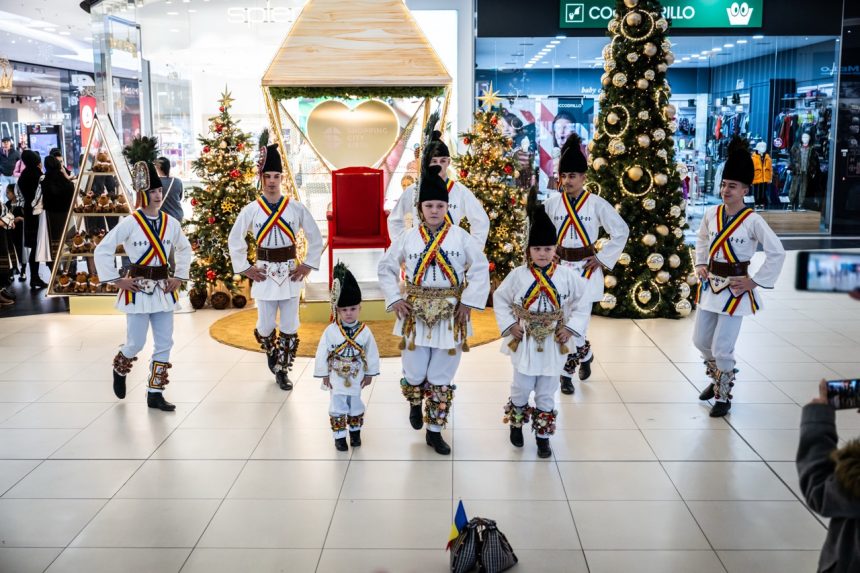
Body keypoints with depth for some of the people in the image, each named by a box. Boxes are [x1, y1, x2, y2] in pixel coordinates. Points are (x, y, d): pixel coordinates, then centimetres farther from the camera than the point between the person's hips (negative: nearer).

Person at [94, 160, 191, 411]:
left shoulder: (170, 223, 4)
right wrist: (117, 280, -10)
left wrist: (179, 277, 10)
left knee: (164, 343, 4)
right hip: (138, 289, -5)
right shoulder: (130, 223, -10)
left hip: (163, 289, 5)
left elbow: (185, 249, 20)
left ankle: (155, 393, 14)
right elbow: (102, 251, -10)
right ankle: (119, 370, 34)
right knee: (136, 343, 0)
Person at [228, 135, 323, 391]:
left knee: (290, 327, 1)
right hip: (264, 273, 0)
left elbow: (316, 238, 6)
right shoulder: (251, 210, -3)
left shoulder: (296, 208, -2)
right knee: (265, 326, 5)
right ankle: (272, 355, 36)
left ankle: (282, 369, 15)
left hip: (290, 273, 0)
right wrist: (245, 268, 2)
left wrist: (307, 265, 0)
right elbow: (234, 240, 6)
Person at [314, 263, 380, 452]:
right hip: (336, 377, -2)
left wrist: (369, 374, 4)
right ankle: (339, 435, 16)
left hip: (356, 376, 2)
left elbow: (372, 353, 0)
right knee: (338, 407, 3)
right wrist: (324, 375, -5)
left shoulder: (364, 331, -11)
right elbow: (322, 354, -8)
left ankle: (355, 431, 35)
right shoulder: (330, 331, -16)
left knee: (355, 405, 16)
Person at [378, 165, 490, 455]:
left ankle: (435, 431, 20)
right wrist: (394, 299, -2)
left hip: (450, 315, 0)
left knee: (442, 377, 6)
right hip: (415, 313, 0)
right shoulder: (407, 237, 0)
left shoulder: (461, 237, -3)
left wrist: (468, 302, -8)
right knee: (414, 373, 2)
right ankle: (415, 404, 38)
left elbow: (481, 268, -1)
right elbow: (386, 268, 8)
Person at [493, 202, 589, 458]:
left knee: (546, 393, 10)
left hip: (553, 342, 1)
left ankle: (543, 435, 23)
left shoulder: (567, 275, -6)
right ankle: (516, 424, 32)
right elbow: (499, 299, 4)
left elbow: (583, 302, 3)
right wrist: (509, 325, -5)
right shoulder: (518, 274, -7)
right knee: (522, 389, 6)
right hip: (524, 340, -1)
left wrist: (571, 327, -4)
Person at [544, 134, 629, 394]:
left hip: (586, 269, -2)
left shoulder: (596, 204, -5)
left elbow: (621, 231, 0)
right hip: (559, 268, 2)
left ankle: (567, 372, 10)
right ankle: (584, 354, 30)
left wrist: (603, 258, -3)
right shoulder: (552, 203, -1)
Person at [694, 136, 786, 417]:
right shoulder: (711, 213, 0)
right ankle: (717, 380, 41)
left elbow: (777, 252, -14)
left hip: (735, 288, -6)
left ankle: (723, 397, 16)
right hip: (710, 284, 6)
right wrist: (701, 265, 7)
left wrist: (755, 281, -13)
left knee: (721, 348, -5)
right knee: (701, 340, 15)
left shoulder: (753, 220, -16)